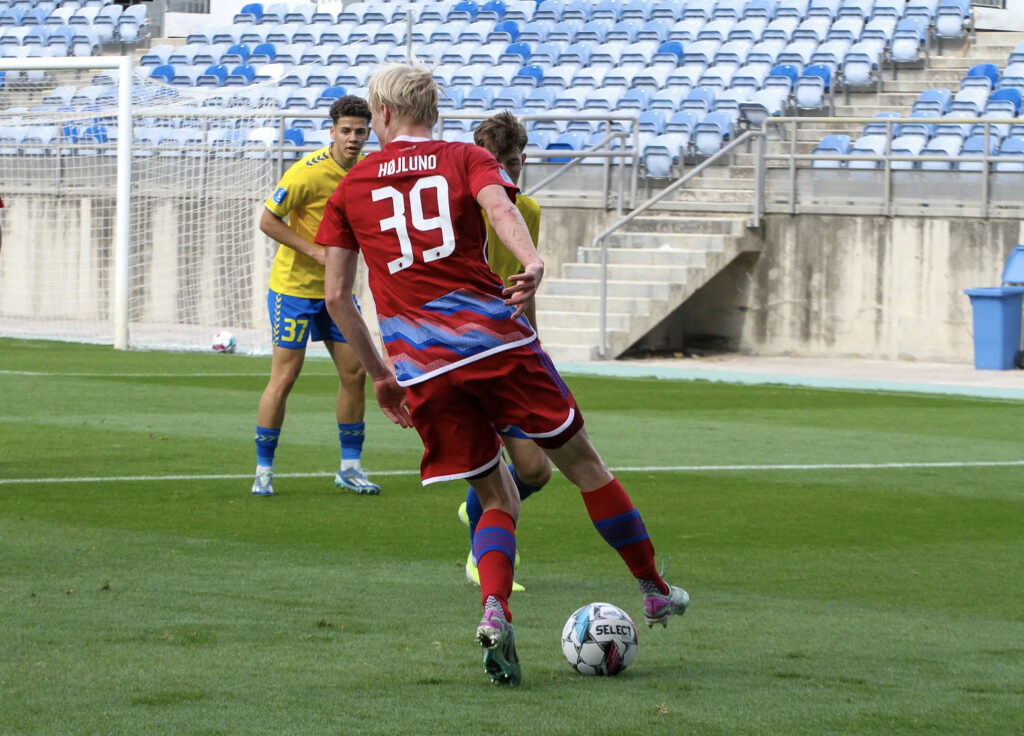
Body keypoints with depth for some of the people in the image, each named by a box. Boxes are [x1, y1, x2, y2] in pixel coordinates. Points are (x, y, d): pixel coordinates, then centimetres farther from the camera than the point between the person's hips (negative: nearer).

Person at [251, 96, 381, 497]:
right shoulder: (309, 172, -20)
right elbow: (268, 220, -17)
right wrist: (316, 252, -22)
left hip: (337, 287, 6)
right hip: (295, 285, -6)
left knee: (354, 371, 3)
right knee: (284, 377, -7)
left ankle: (350, 466, 14)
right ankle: (263, 470, 3)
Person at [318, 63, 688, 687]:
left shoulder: (352, 187, 15)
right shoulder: (466, 160, 10)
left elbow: (337, 295, 13)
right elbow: (497, 204, -14)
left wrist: (381, 375, 22)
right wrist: (532, 263, -32)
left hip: (420, 365, 2)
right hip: (494, 335, -2)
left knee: (498, 499, 12)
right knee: (582, 462, 14)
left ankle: (494, 612, -14)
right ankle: (655, 591, 22)